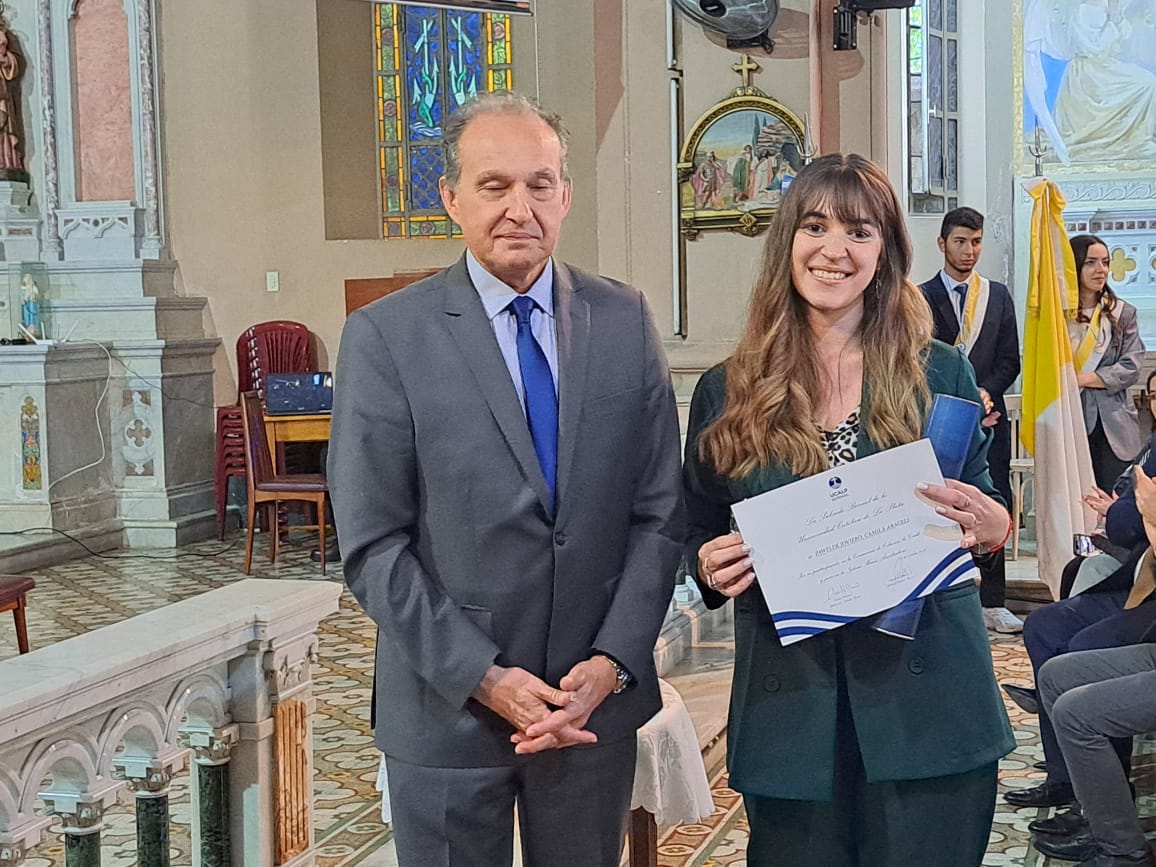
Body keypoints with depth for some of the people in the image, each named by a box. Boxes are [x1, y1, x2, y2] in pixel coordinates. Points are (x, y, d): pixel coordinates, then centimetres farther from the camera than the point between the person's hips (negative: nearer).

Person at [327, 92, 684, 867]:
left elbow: (659, 512, 1)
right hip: (447, 710, -2)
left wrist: (612, 663, -9)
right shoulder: (385, 337, -8)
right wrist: (484, 678, -14)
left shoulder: (625, 320, 1)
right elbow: (373, 545, -9)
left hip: (597, 696, 3)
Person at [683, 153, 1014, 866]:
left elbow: (984, 509, 10)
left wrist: (991, 527, -12)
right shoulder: (727, 393, 3)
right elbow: (702, 541, 11)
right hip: (788, 707, 1)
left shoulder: (940, 374, 2)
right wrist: (713, 567, -11)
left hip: (927, 702, 0)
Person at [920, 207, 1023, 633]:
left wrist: (983, 395, -7)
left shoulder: (998, 295, 13)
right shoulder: (921, 298, 3)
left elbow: (1009, 361, 10)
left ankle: (993, 603, 8)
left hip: (989, 417, 3)